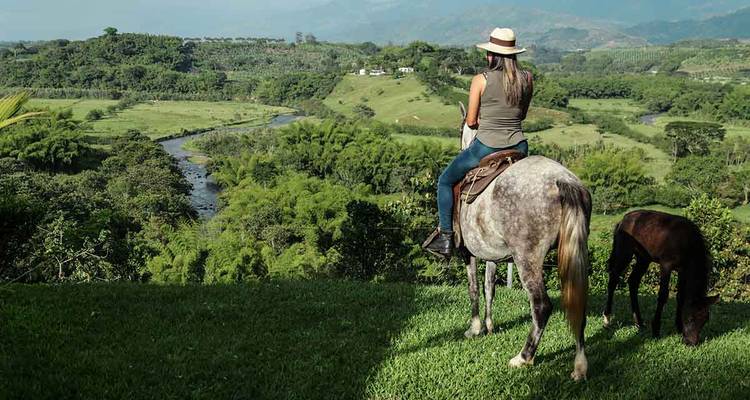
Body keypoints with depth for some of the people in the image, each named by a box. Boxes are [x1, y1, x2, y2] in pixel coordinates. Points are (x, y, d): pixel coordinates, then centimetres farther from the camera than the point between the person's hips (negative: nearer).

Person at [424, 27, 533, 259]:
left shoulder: (481, 80, -10)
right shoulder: (527, 79, 1)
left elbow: (471, 122, -5)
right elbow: (522, 115, 13)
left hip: (486, 148, -4)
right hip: (519, 147, 4)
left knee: (445, 181, 17)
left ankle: (446, 238, 15)